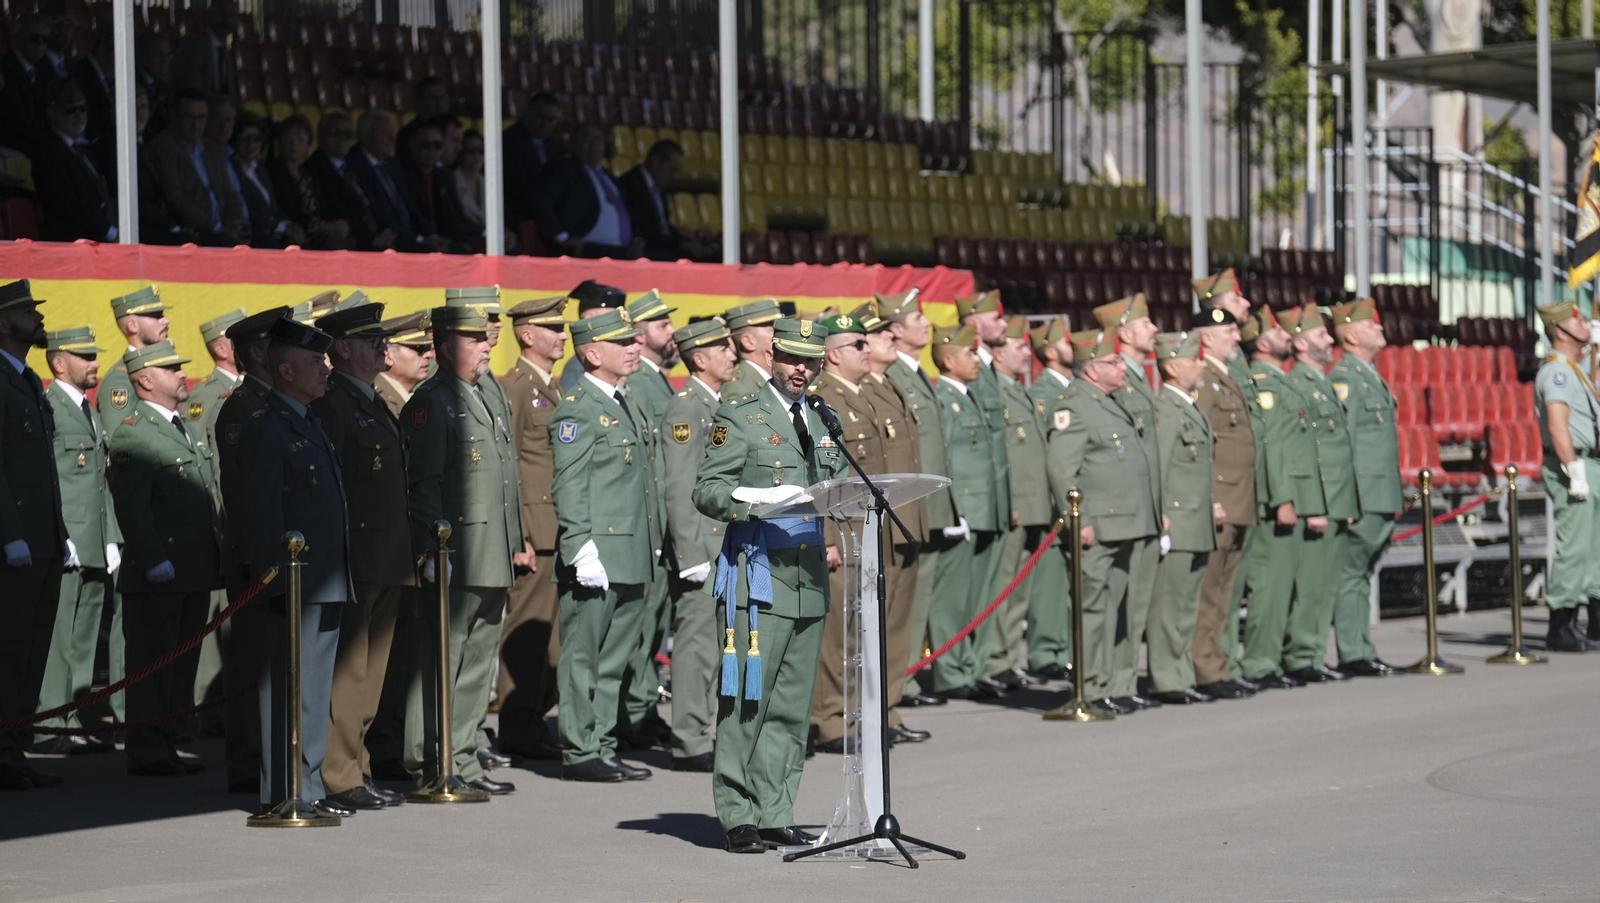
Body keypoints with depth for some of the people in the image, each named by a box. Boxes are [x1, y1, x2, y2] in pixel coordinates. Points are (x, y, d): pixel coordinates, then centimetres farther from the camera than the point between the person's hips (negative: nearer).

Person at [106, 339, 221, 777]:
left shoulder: (185, 428, 19)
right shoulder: (132, 433, -10)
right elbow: (131, 506, -17)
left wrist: (219, 551, 18)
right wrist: (154, 561, -22)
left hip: (195, 573, 9)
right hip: (158, 575, -9)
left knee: (182, 663, 12)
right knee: (153, 662, -3)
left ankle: (168, 745, 18)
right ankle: (148, 753, 1)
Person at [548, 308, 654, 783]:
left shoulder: (624, 405, 18)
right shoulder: (577, 409, -10)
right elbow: (569, 487, -15)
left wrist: (649, 552, 22)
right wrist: (583, 550, -21)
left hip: (630, 559, 9)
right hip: (598, 558, -9)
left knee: (614, 658, 12)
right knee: (583, 655, -3)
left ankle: (602, 747, 18)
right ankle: (578, 753, 1)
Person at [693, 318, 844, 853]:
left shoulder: (822, 423, 19)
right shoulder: (740, 416, 1)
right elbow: (707, 491, -5)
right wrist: (754, 500, -22)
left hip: (809, 579, 6)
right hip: (758, 573, -6)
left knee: (791, 707, 6)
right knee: (747, 699, -8)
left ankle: (776, 817, 10)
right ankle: (739, 819, -4)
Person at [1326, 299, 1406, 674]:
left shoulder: (1371, 376, 20)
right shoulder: (1343, 377, -11)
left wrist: (1394, 499, 23)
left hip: (1381, 499, 10)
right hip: (1362, 498, -10)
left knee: (1362, 575, 12)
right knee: (1351, 576, -6)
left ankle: (1363, 654, 15)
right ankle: (1353, 656, -6)